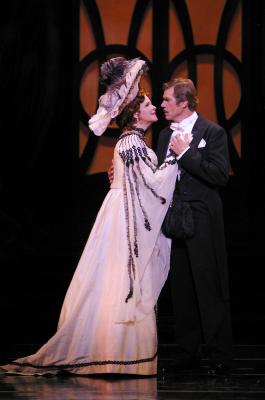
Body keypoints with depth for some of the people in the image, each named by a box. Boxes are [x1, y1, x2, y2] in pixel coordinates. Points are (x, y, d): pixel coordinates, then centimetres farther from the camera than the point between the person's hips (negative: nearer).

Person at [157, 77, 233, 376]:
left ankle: (219, 356, 2)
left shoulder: (212, 132, -6)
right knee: (181, 289, 9)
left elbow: (220, 176, -16)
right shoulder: (166, 135, 14)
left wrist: (186, 153, -15)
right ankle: (188, 353, 16)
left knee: (210, 289, -3)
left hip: (202, 220, -6)